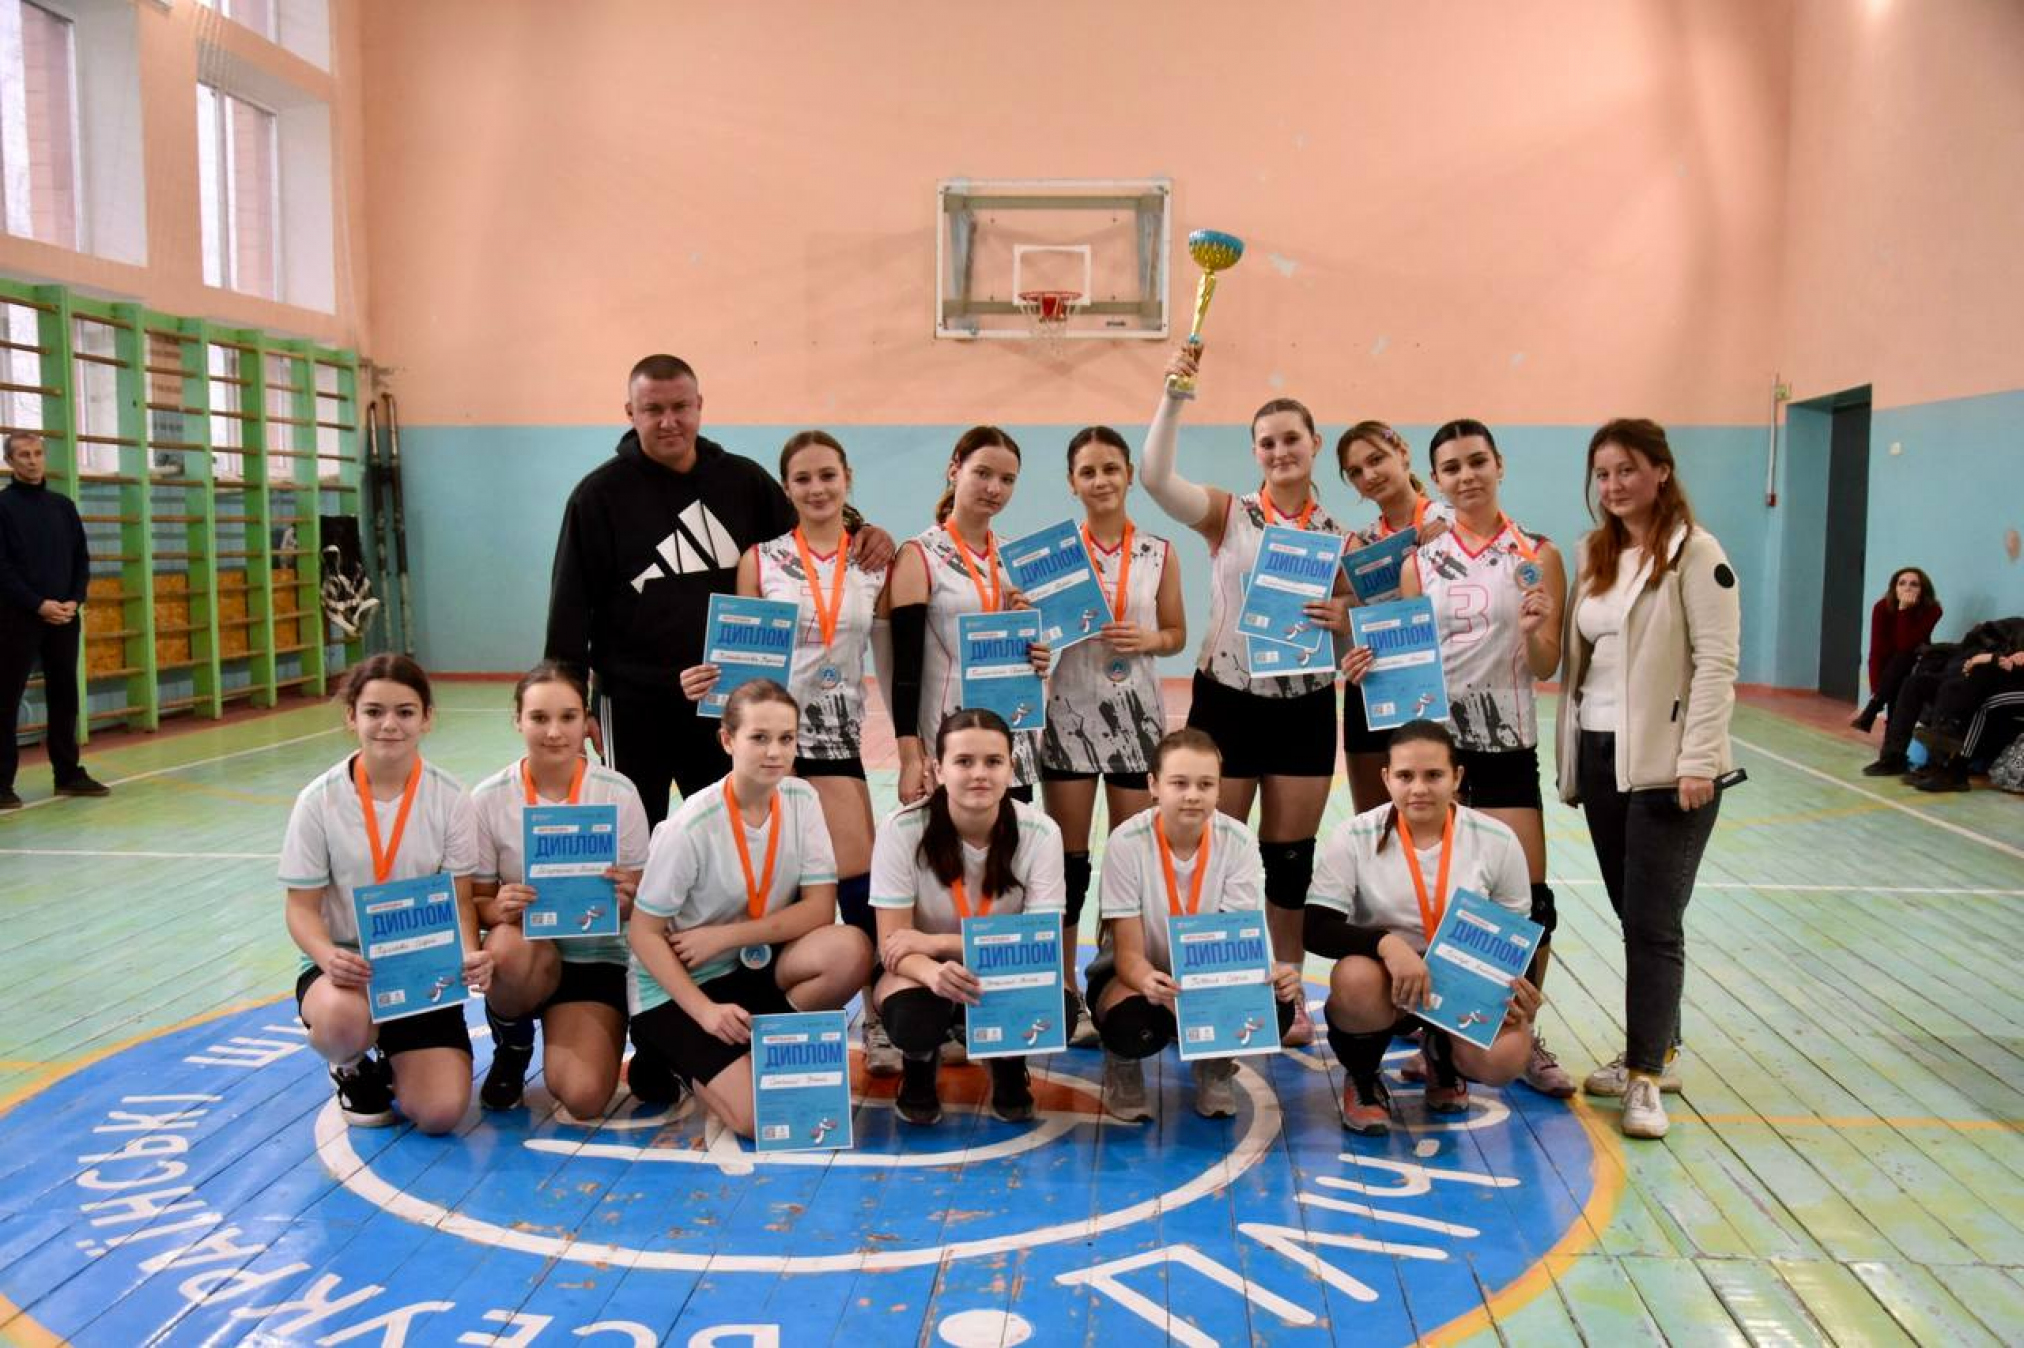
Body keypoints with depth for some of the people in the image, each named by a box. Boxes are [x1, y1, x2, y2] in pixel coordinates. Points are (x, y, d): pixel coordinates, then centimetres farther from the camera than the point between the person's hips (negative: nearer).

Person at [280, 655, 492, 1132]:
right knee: (343, 1022, -38)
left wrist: (470, 956, -25)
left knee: (440, 1112, -16)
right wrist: (328, 957, -27)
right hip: (345, 966, -1)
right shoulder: (320, 801, -8)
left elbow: (460, 900, -3)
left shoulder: (449, 798, -6)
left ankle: (393, 1063, 22)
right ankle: (353, 1068, 2)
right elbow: (302, 908, -5)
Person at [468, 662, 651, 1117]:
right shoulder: (488, 799, -8)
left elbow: (640, 905, -1)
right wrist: (497, 909, -24)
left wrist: (626, 900, -26)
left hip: (596, 956, -1)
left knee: (583, 1098, -21)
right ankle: (511, 1046, -1)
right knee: (508, 946, -37)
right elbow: (474, 900, 0)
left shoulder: (619, 794, -8)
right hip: (523, 949, 1)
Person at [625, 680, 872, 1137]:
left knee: (850, 950, -26)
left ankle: (749, 1045, -2)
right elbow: (643, 933, -14)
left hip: (753, 966, 5)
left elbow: (820, 909, -10)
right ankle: (673, 1055, 8)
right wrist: (706, 1011, -23)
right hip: (675, 987, -5)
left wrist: (723, 936, -19)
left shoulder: (801, 799, -8)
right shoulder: (691, 826, -21)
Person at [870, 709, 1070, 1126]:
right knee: (914, 1020, -35)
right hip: (923, 970, -1)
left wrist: (939, 941, -30)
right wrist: (935, 972, -46)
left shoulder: (1039, 832, -19)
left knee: (1054, 1008, -32)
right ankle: (921, 1066, 6)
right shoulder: (902, 830, -22)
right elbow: (893, 945, -21)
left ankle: (1009, 1065, 7)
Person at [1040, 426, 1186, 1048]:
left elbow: (1177, 633, 9)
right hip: (1070, 711, -1)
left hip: (1137, 713, 1)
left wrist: (1147, 640, -11)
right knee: (1069, 857, 3)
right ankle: (1066, 994, 13)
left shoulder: (1158, 552, 4)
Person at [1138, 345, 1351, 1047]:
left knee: (1291, 857, 10)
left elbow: (1358, 622, 12)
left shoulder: (1337, 533, 5)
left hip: (1306, 707, 2)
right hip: (1227, 700, -2)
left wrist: (1343, 621, -11)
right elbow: (1156, 476, -18)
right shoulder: (1227, 514, -2)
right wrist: (1174, 395, -27)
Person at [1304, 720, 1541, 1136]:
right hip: (1386, 984, -1)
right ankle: (1363, 1079, -2)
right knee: (1354, 980, -38)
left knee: (1502, 1060, -29)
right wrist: (1386, 943, -35)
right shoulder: (1354, 837, -12)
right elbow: (1318, 929, -17)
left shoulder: (1497, 840, -7)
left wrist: (1522, 992, -18)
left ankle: (1442, 1057, 12)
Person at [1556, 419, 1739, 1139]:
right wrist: (1571, 757, 11)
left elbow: (1715, 662, -12)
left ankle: (1646, 1076, 0)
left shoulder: (1695, 552, -7)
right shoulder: (1592, 555, 13)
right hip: (1600, 755, 7)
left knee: (1654, 922, -5)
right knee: (1632, 917, 13)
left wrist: (1697, 760, -18)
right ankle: (1656, 1048, 25)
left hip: (1665, 763, -7)